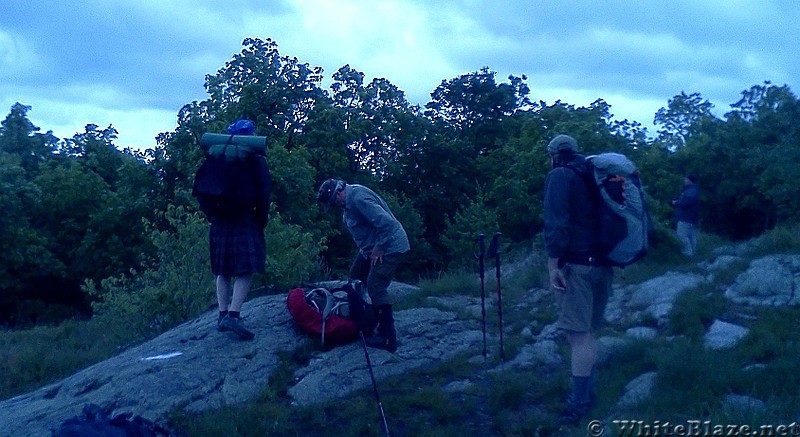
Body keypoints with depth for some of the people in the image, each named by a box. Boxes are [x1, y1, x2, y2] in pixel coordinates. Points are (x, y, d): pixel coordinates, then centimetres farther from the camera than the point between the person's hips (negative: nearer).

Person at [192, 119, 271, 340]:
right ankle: (233, 315, -21)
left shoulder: (214, 158, 10)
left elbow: (199, 189, 8)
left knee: (223, 271, 13)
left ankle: (223, 315, 14)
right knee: (246, 270, -8)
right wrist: (261, 221, 1)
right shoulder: (255, 160, -2)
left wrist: (211, 213, 14)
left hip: (219, 222, 5)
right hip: (245, 222, -5)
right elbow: (263, 194, -7)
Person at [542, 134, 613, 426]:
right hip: (603, 264, 8)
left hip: (576, 264, -8)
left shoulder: (559, 176, -5)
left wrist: (553, 261, -17)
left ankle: (580, 402, -10)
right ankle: (586, 392, 22)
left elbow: (556, 222, -17)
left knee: (577, 333, -9)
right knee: (586, 331, 16)